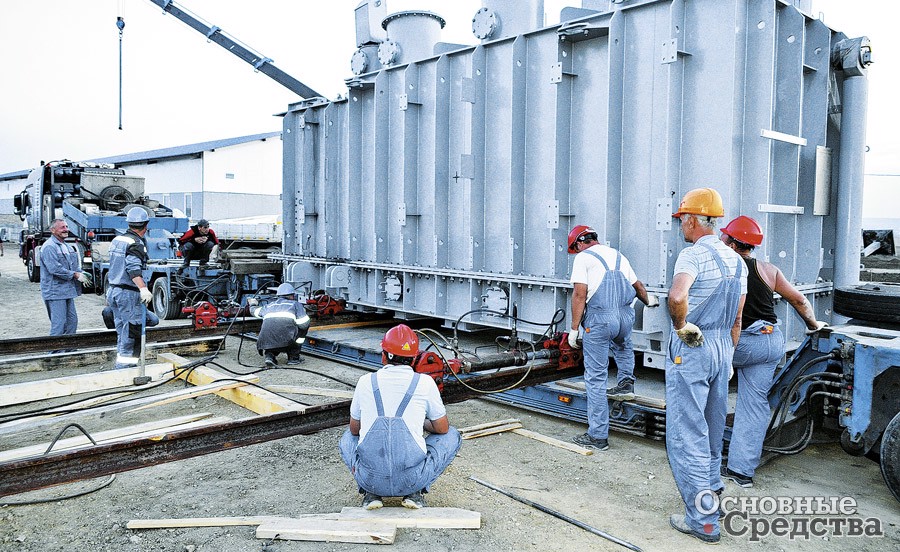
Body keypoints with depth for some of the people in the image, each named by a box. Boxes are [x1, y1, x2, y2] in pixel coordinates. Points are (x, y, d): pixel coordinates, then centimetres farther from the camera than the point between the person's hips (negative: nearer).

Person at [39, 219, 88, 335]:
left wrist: (81, 274, 0)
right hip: (55, 292, -9)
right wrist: (75, 275, -18)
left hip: (67, 291, 9)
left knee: (72, 320, 13)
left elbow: (75, 264, 21)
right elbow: (54, 268, -22)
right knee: (59, 324, -9)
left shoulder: (68, 246, 17)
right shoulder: (49, 247, -12)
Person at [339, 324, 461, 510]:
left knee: (348, 438, 33)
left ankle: (370, 493, 12)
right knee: (451, 435, 23)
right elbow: (442, 428, 12)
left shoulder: (366, 381, 5)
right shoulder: (425, 383, -1)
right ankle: (416, 492, 8)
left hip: (370, 479, 2)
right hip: (412, 479, -2)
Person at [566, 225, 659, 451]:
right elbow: (637, 285, 33)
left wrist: (574, 328, -5)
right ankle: (626, 384, 30)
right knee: (623, 347, 42)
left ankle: (598, 436, 7)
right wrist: (648, 300, 53)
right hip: (625, 316, 6)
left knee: (595, 378, 2)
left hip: (599, 320, -6)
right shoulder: (618, 256, 20)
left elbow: (579, 294, -9)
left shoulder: (583, 257, 2)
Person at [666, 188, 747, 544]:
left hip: (691, 349, -9)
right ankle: (711, 491, 35)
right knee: (712, 428, 21)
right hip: (722, 346, 9)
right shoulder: (736, 261, 11)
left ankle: (703, 519, 1)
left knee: (685, 434, -2)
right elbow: (736, 321, 16)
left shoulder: (693, 255, -16)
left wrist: (681, 326, -19)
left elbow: (677, 296, -37)